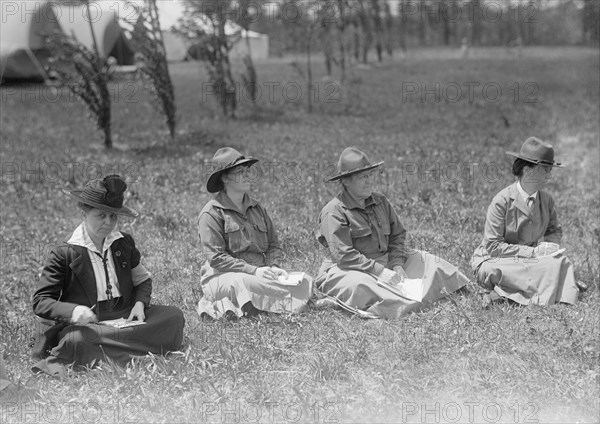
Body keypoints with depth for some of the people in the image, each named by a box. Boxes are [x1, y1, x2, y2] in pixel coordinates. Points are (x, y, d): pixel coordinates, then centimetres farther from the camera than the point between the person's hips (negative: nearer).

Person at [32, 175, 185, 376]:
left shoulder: (124, 243, 9)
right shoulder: (64, 253, -5)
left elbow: (143, 279, 21)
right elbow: (40, 302, -7)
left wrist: (140, 303, -2)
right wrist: (73, 311, -28)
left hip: (124, 319, 5)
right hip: (83, 324, -5)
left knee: (173, 316, -16)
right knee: (77, 340, -39)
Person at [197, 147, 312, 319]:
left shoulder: (257, 208, 18)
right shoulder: (211, 213, -3)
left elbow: (274, 245, 18)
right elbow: (215, 258, -11)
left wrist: (274, 266, -5)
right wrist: (253, 270, -19)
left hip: (259, 274, 7)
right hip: (222, 277, -7)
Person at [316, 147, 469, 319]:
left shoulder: (381, 202, 10)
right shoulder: (334, 212, -13)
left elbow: (397, 236, 13)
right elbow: (344, 256, -20)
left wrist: (397, 265, -6)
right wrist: (379, 270, -23)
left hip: (384, 263, 7)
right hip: (345, 270, -7)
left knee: (427, 262, -3)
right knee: (358, 285, -40)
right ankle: (410, 304, -44)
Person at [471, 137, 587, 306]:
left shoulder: (547, 200, 2)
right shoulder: (501, 202, -16)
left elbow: (555, 230, 17)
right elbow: (492, 246, -17)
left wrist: (548, 245, -8)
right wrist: (533, 252, -20)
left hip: (530, 258, 6)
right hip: (495, 260, -6)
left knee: (561, 261, -23)